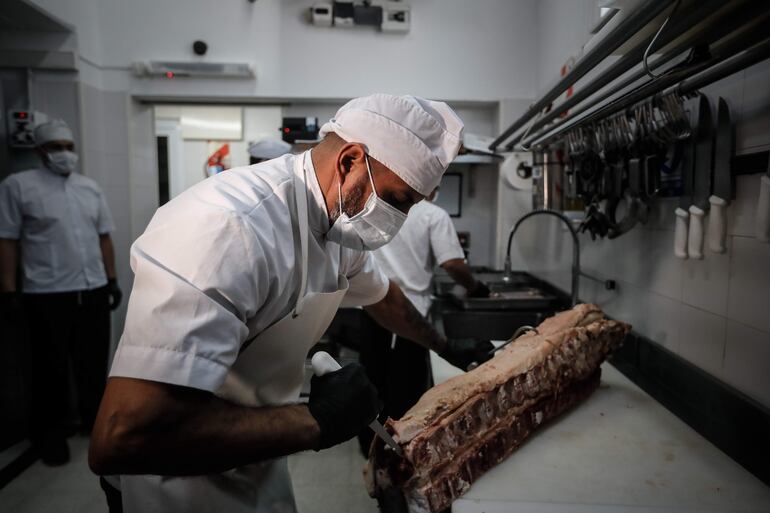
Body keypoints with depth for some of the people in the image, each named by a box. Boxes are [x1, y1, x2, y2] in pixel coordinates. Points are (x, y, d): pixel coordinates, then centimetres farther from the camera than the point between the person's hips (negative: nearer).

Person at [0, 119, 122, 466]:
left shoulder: (90, 187, 11)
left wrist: (112, 281, 11)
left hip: (93, 291, 5)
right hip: (46, 295, -4)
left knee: (94, 363, 14)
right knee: (51, 369, 7)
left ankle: (94, 418, 31)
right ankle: (50, 434, 23)